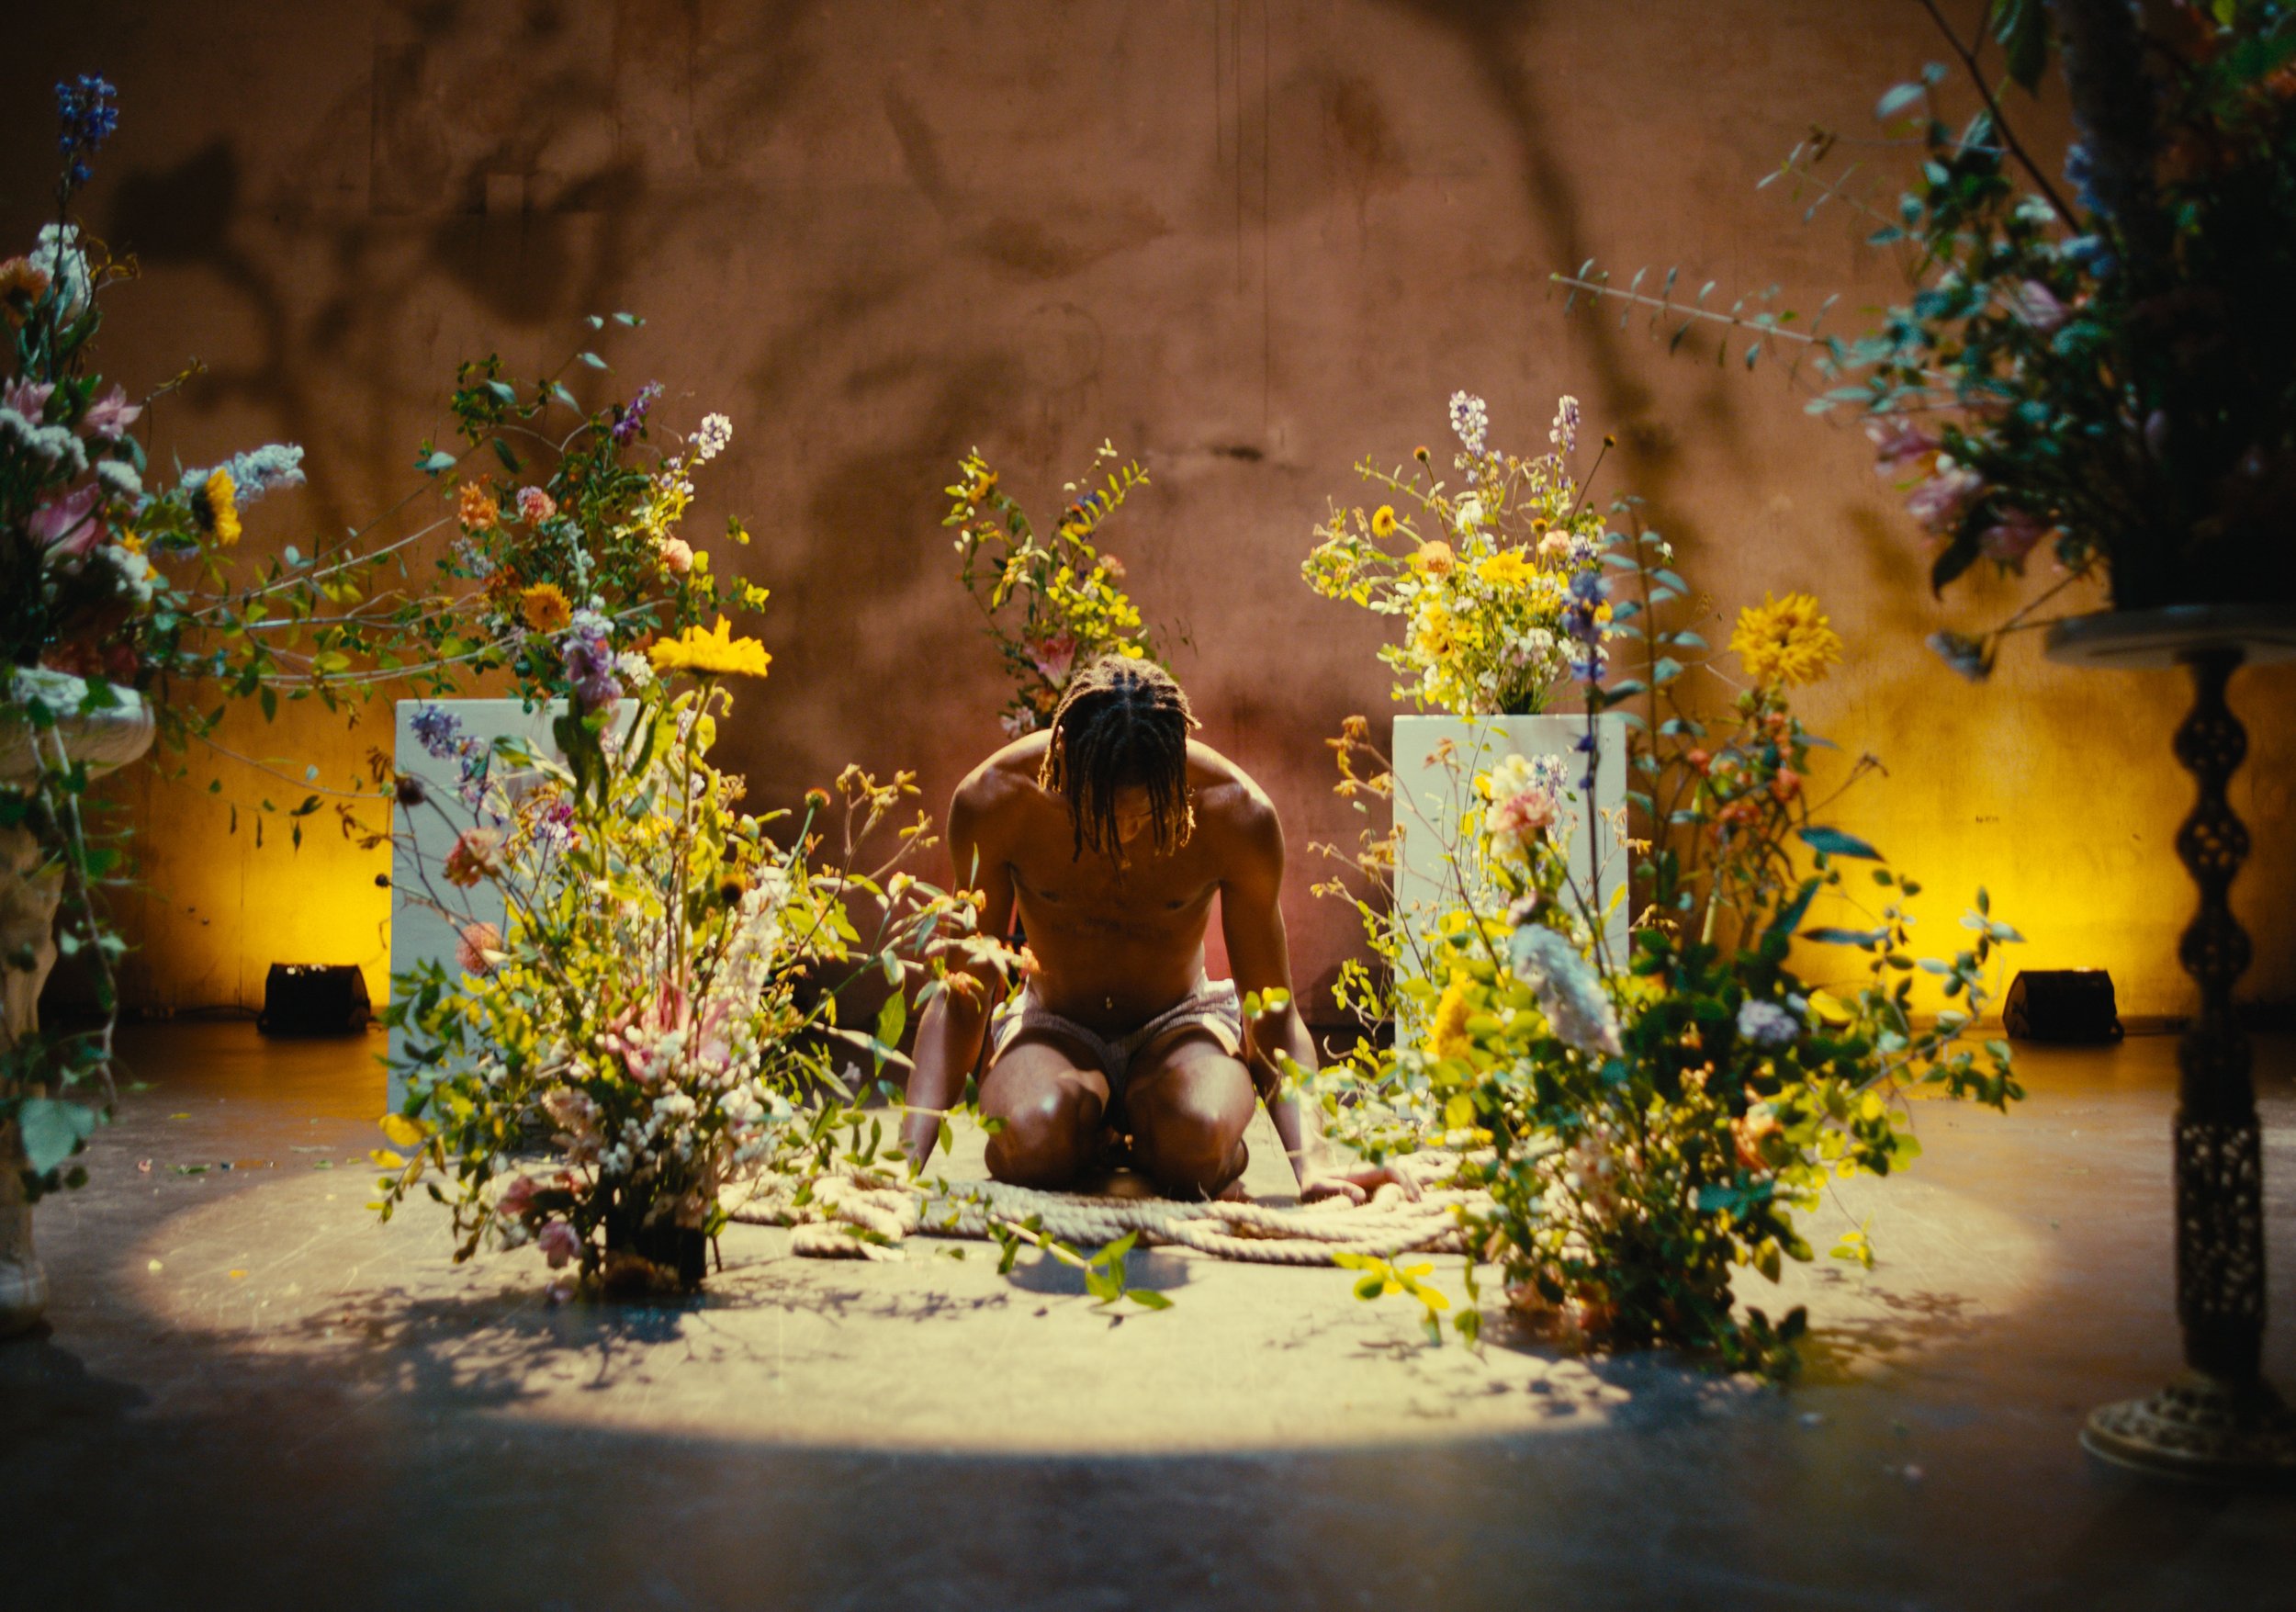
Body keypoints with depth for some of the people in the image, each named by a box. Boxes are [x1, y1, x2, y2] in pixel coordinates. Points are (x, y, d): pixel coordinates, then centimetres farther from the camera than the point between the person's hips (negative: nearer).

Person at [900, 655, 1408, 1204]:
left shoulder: (1235, 813, -22)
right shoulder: (996, 801, -23)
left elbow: (1274, 1016, -16)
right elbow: (962, 999, -14)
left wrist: (1313, 1160, -33)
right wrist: (906, 1157, -27)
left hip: (1180, 1025, 0)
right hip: (1055, 1029, 0)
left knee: (1200, 1138, -36)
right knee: (1033, 1135, -36)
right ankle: (1094, 1144, 2)